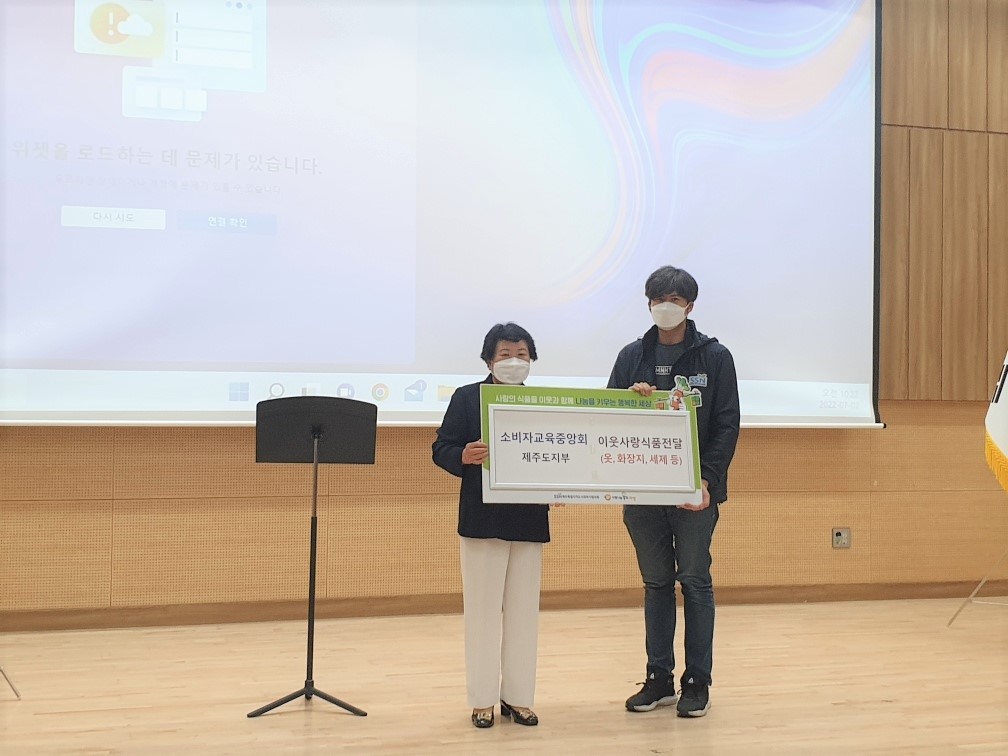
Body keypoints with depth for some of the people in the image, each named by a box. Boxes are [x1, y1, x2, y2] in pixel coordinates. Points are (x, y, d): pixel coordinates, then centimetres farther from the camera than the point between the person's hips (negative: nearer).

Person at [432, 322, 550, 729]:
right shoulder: (467, 397, 0)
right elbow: (441, 450, -3)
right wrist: (464, 456, -24)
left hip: (529, 520, 3)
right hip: (482, 519, -3)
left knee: (524, 610, 9)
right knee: (482, 609, 3)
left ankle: (518, 696, 19)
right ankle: (482, 699, 12)